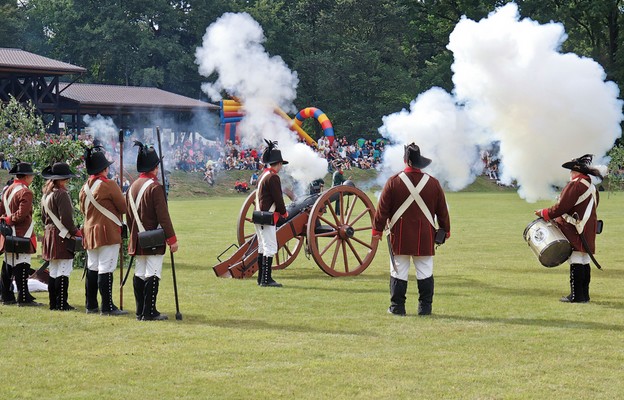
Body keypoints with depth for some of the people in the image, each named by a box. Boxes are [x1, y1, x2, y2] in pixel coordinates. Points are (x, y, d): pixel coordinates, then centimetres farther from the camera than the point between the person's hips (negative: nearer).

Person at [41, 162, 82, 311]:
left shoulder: (46, 194, 14)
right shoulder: (61, 194, -15)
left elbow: (44, 218, 20)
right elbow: (66, 218, -19)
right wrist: (76, 231, -8)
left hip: (50, 234, 9)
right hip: (62, 236, -9)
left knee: (53, 271, 12)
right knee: (63, 272, -6)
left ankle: (53, 303, 15)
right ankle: (61, 303, -7)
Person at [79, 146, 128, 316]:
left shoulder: (84, 188, 9)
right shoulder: (109, 185, -12)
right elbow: (124, 207, -8)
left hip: (89, 232, 7)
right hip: (108, 233, -7)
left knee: (92, 269, 12)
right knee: (106, 269, -7)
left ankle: (91, 305, 16)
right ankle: (107, 307, -7)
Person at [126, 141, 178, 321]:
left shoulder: (132, 187, 10)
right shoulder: (155, 187, -14)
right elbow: (163, 216, -16)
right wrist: (172, 239, -12)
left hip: (137, 240, 8)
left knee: (139, 274, 10)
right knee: (153, 275, -5)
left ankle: (140, 311, 13)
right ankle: (149, 312, -6)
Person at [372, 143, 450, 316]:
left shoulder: (393, 182, -7)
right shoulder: (433, 183, 0)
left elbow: (383, 208, -3)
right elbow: (442, 210, 8)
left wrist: (377, 229, 7)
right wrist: (446, 230, 21)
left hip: (400, 237, -1)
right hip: (425, 237, 1)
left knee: (399, 272, 5)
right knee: (425, 272, 8)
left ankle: (397, 306, 6)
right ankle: (425, 307, 8)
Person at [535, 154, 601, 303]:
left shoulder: (575, 184, -13)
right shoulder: (592, 187, 16)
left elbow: (562, 207, -18)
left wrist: (544, 213, -4)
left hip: (575, 230, -9)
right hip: (588, 229, 9)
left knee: (576, 261, -8)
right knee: (584, 260, 11)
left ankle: (576, 295, -9)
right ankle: (584, 294, 14)